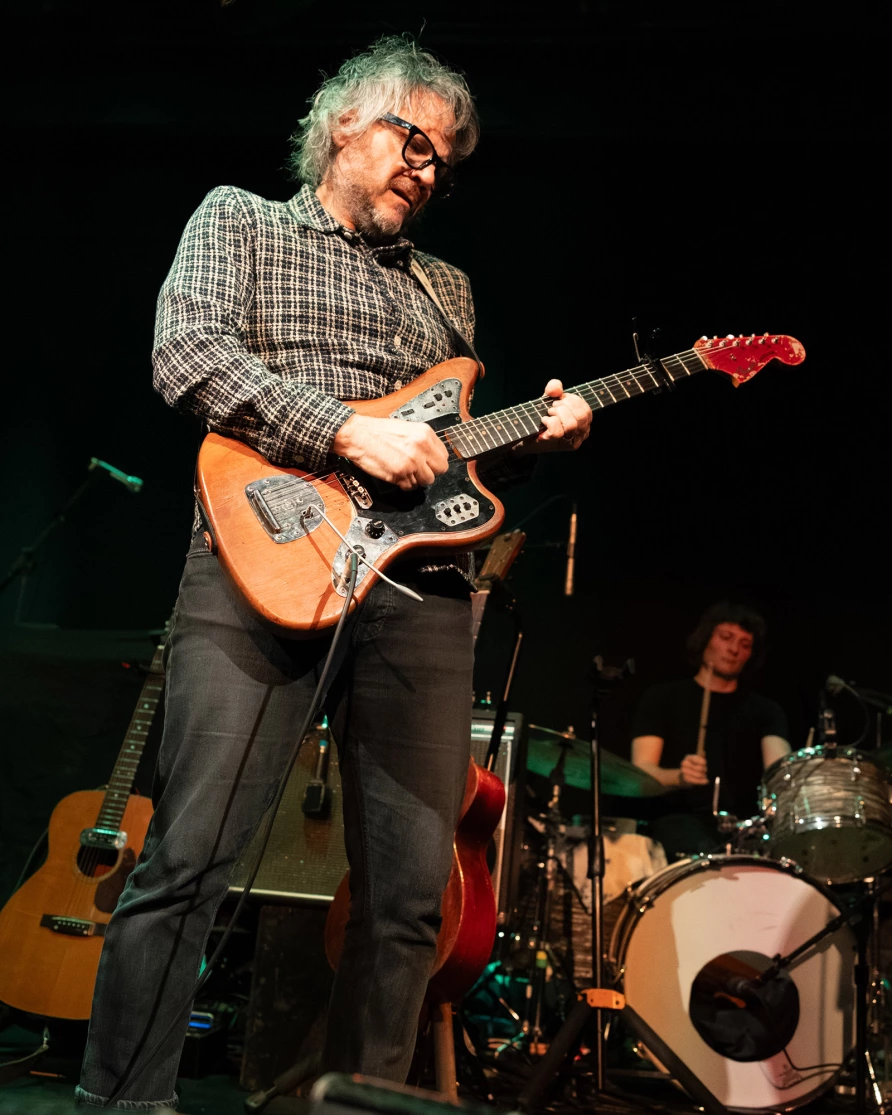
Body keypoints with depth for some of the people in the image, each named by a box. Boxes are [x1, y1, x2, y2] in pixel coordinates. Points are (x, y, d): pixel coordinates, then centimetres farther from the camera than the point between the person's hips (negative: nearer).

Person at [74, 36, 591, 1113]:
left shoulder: (446, 286, 28)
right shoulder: (238, 220, 13)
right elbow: (186, 354, -6)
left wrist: (533, 434, 8)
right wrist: (352, 431, -15)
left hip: (419, 584, 5)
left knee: (411, 893, 3)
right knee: (186, 861, -11)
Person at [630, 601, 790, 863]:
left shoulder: (765, 710, 18)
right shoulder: (662, 698, 12)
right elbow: (641, 772, 1)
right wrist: (679, 777, -22)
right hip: (680, 818, -3)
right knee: (706, 858, -37)